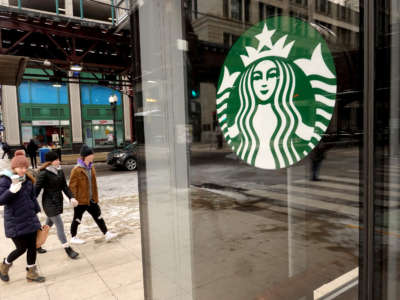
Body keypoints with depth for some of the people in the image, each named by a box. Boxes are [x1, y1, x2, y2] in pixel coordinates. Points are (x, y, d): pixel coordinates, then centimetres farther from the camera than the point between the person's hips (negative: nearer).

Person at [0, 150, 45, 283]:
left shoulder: (27, 179, 5)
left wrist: (36, 211, 14)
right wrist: (12, 190, -33)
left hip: (30, 219, 6)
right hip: (15, 222, -6)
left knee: (32, 247, 10)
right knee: (22, 248, 2)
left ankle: (31, 273, 26)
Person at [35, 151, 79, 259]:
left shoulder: (60, 171, 3)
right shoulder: (44, 173, -17)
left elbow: (64, 186, 5)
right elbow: (37, 189, -14)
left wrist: (71, 197, -6)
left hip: (58, 201, 8)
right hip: (49, 202, -7)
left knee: (49, 224, 21)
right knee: (60, 226, -6)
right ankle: (68, 249, 2)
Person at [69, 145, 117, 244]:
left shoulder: (91, 167, 8)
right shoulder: (76, 170, -15)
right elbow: (72, 186, -14)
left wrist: (96, 197, 16)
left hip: (91, 200, 7)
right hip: (80, 200, -7)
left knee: (98, 217, 9)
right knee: (77, 219, 10)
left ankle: (107, 234, 14)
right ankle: (73, 238, 27)